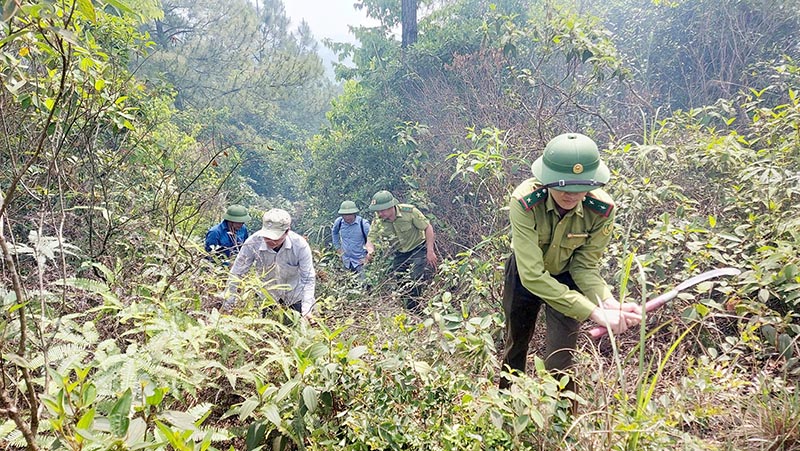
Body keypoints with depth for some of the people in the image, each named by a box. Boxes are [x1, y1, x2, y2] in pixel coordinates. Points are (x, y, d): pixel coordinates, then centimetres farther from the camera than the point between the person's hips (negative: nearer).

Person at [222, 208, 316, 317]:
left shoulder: (300, 245, -30)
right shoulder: (252, 243, -29)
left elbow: (308, 279, -24)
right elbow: (236, 274, -18)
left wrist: (306, 310, -33)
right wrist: (227, 305, -18)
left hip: (296, 296, -1)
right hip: (267, 295, 1)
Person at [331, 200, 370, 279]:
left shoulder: (363, 224, -20)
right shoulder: (338, 222, -7)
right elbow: (334, 232, 17)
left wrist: (367, 256, -11)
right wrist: (337, 247, 12)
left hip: (360, 261, -4)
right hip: (345, 261, 5)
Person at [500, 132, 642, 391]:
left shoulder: (601, 209, -30)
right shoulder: (524, 202, -38)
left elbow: (585, 267, -19)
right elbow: (532, 275, -41)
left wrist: (609, 302, -39)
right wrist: (595, 313, -45)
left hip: (566, 277, 0)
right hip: (524, 275, 0)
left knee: (560, 362, -8)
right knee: (515, 345, 21)